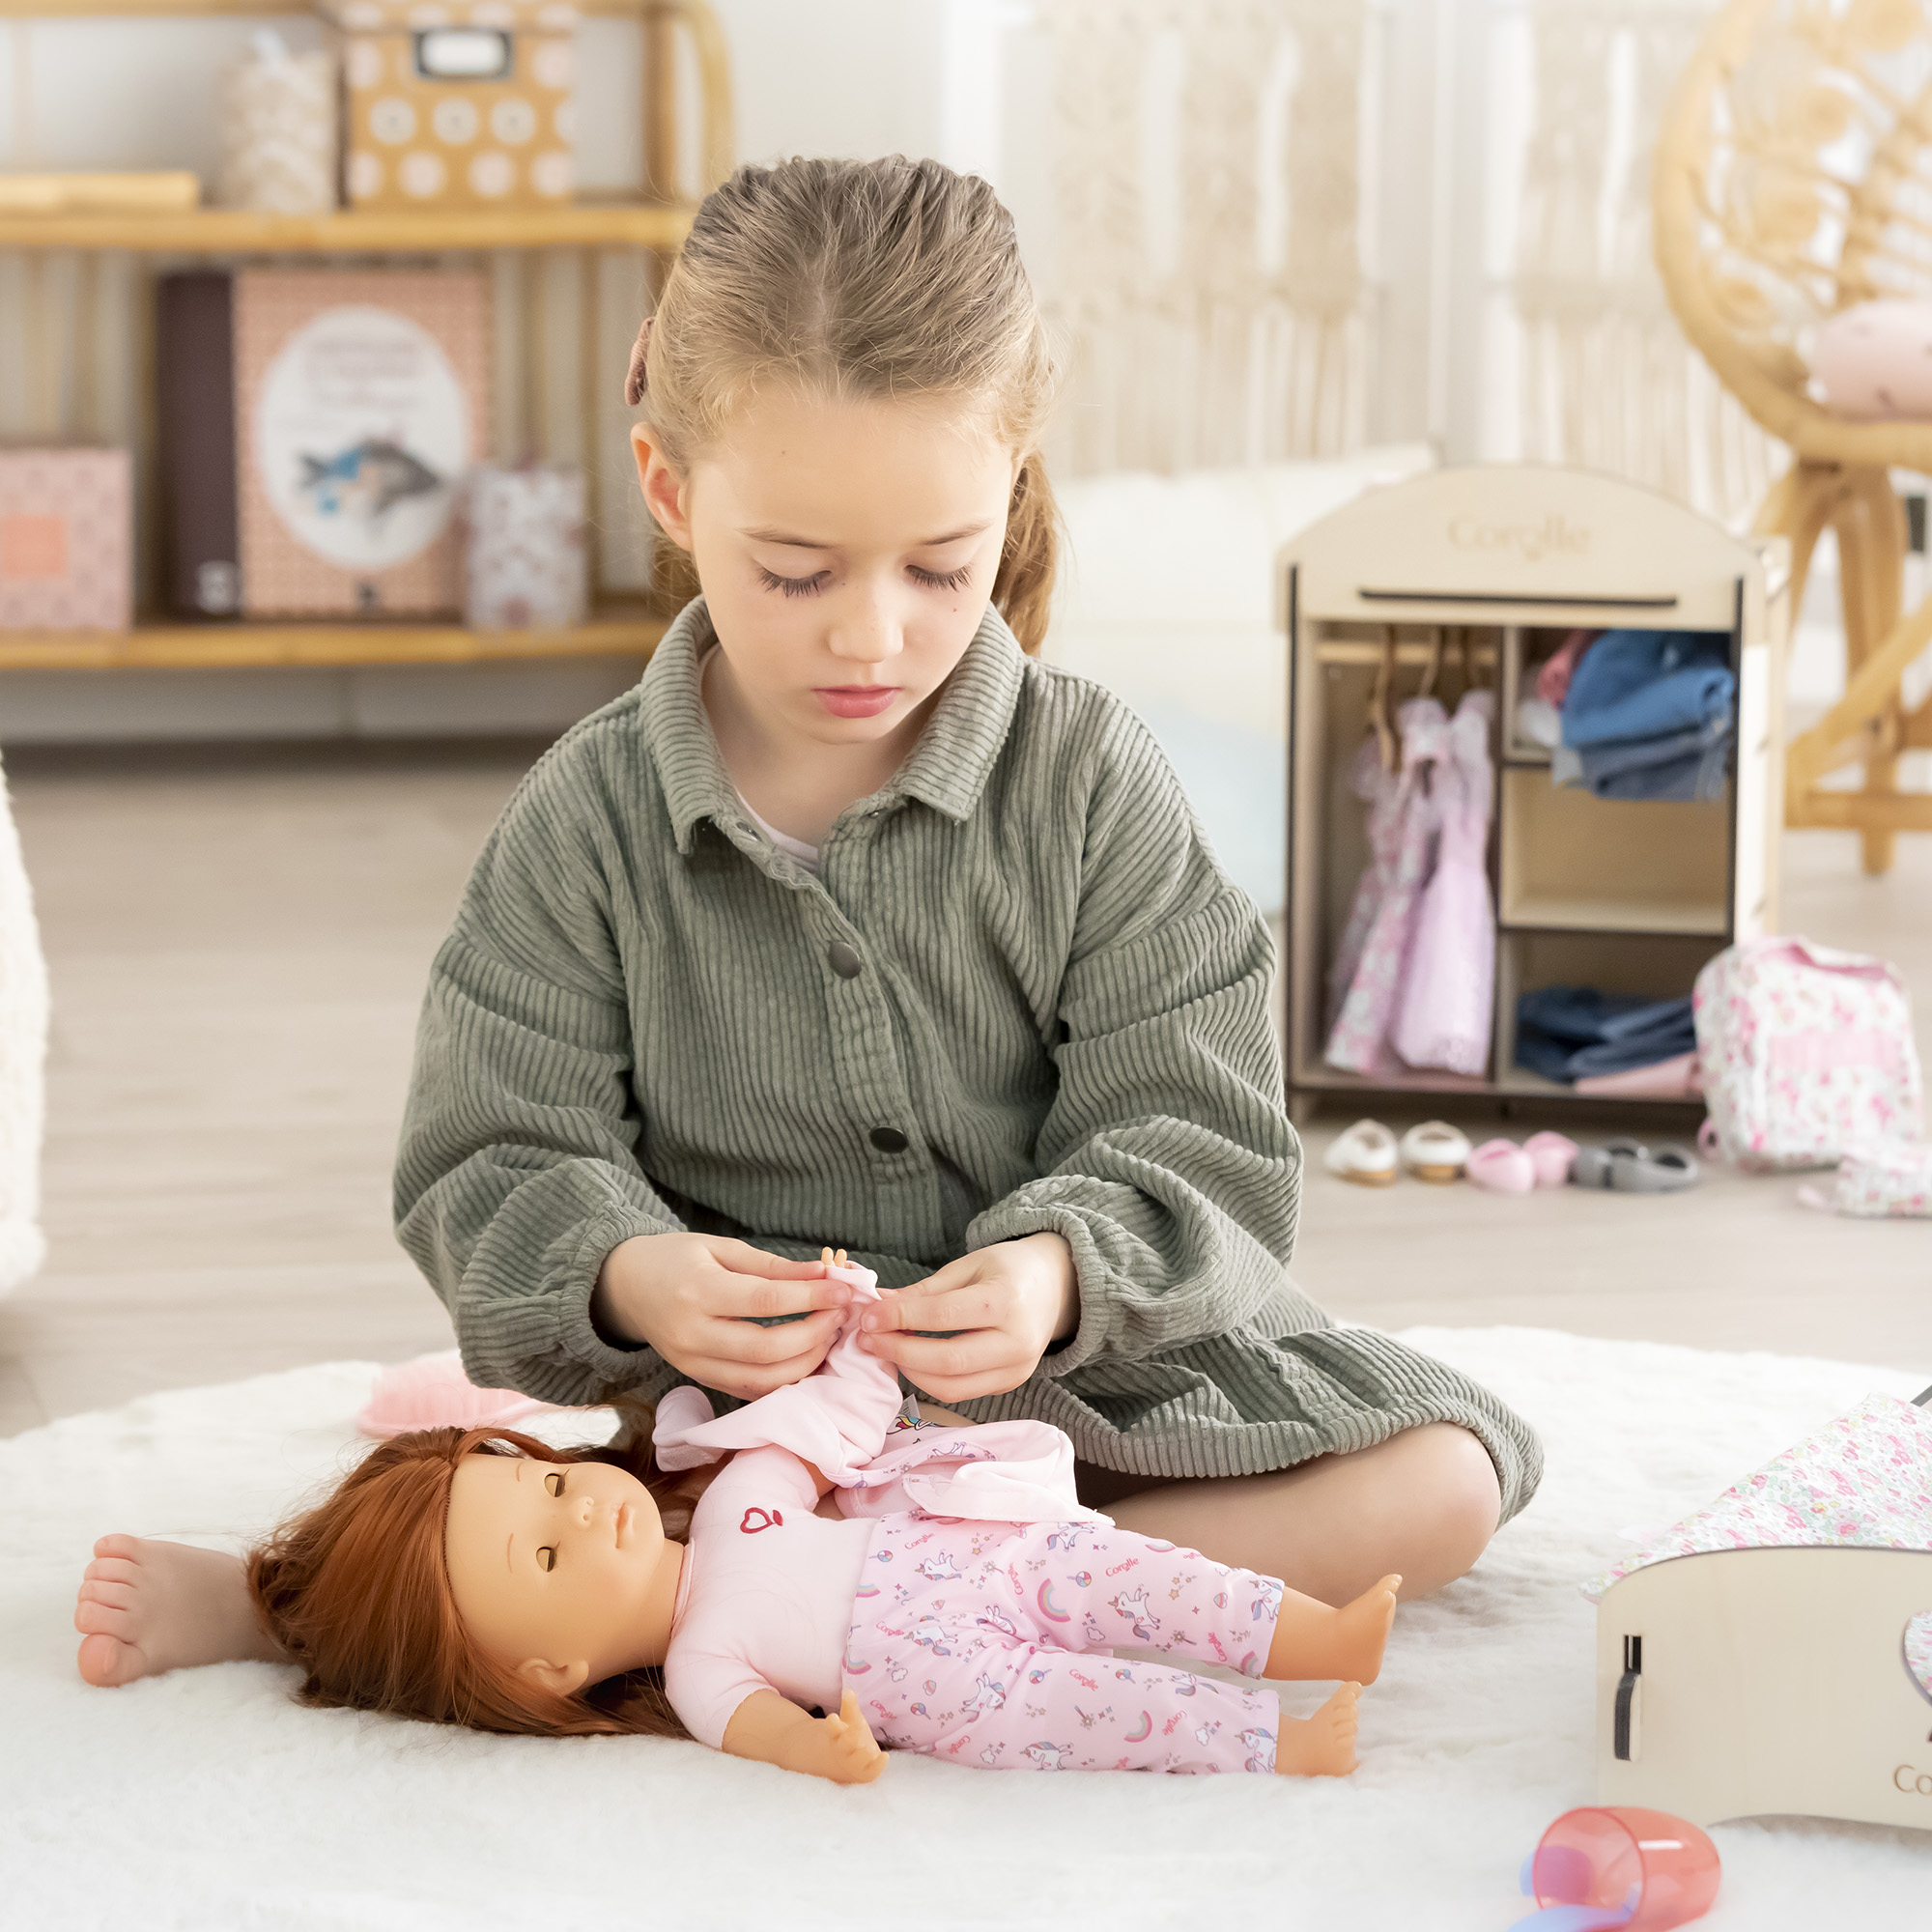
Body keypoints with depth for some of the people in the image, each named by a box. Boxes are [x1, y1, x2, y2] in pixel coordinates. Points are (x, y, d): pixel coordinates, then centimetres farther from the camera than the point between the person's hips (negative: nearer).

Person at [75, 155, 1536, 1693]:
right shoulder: (591, 819, -4)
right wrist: (627, 1274, -29)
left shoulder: (1092, 783, -5)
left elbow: (1193, 1150, -9)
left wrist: (1057, 1274, -32)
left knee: (1440, 1480, -24)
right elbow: (498, 1175, -5)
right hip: (725, 1392, -1)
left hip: (1084, 1356, 1)